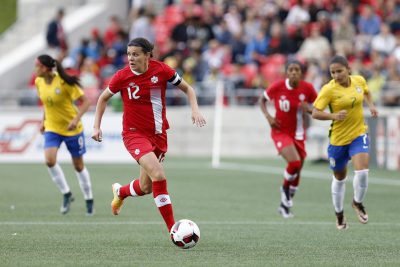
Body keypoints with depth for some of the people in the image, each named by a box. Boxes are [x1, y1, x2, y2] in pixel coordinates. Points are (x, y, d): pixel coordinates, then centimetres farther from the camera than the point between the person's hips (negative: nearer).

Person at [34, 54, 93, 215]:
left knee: (78, 165, 8)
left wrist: (76, 119, -29)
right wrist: (44, 120, 13)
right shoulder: (39, 82, -3)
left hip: (71, 129, -4)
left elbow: (85, 102, -17)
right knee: (50, 160, -19)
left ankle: (89, 200, 26)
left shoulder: (64, 83, -21)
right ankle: (66, 194, 0)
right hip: (52, 128, 4)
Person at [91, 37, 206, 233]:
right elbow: (103, 98, 7)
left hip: (158, 134, 3)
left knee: (145, 187, 11)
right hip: (134, 134, -3)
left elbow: (187, 88, 5)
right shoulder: (122, 77, -10)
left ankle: (120, 192, 47)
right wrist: (96, 126, 1)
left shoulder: (161, 70, -8)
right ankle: (172, 229, -19)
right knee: (158, 175, -25)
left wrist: (195, 109, -11)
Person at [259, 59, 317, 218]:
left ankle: (285, 205, 33)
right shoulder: (277, 86, -15)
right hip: (281, 132, -3)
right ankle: (285, 188, 7)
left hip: (298, 134, 3)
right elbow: (262, 100, 2)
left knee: (297, 171, 11)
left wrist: (309, 109, -21)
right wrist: (268, 116, -14)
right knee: (294, 162, -26)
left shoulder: (307, 88, -11)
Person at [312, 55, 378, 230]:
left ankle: (358, 203, 11)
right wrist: (333, 116, -34)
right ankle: (339, 214, 37)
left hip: (359, 134, 2)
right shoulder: (329, 89, -17)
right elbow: (315, 113, -18)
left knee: (362, 171, -19)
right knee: (339, 178, 14)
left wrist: (371, 105, 2)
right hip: (338, 138, -2)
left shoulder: (359, 81, -4)